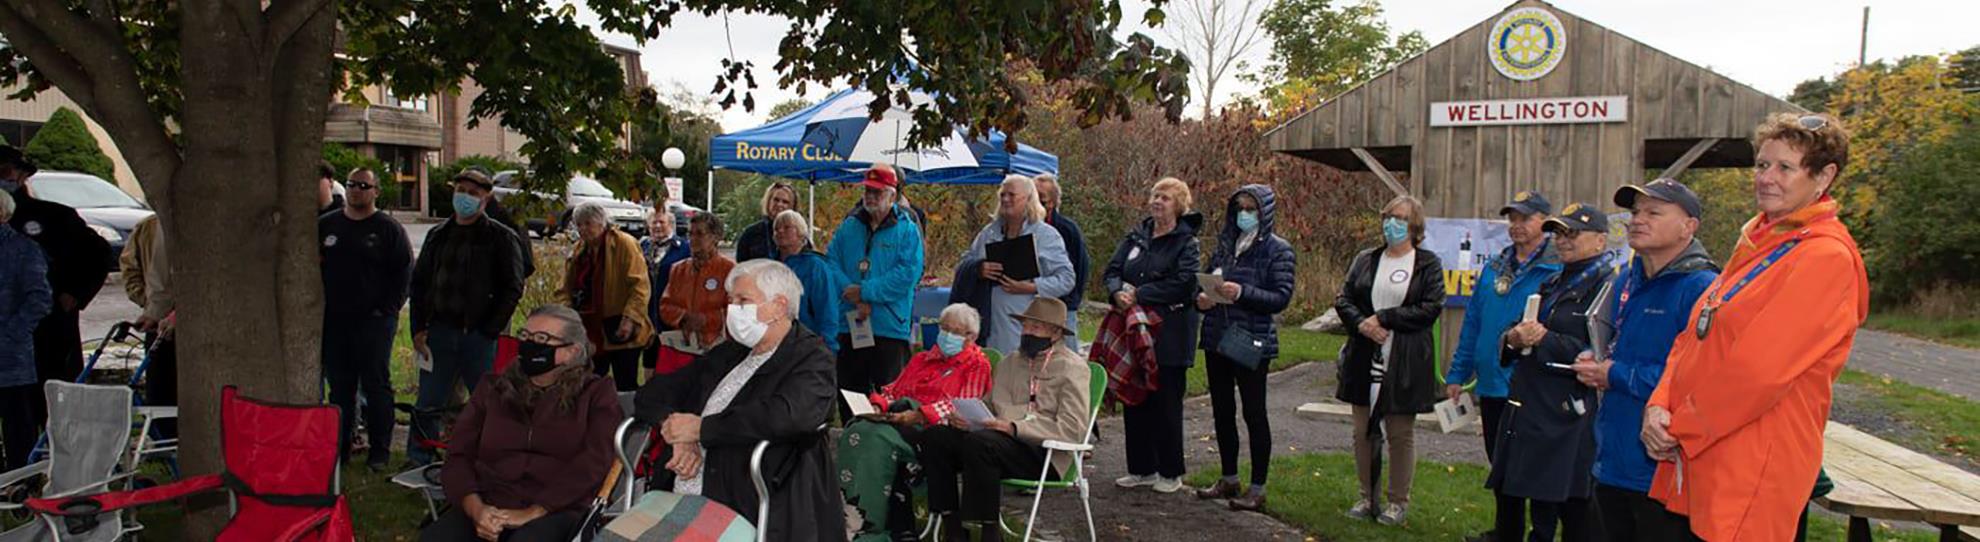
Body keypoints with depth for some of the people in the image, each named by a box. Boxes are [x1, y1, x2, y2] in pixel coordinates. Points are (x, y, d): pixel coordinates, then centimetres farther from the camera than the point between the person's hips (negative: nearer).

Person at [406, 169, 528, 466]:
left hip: (480, 335, -4)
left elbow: (513, 288, -5)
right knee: (427, 402, 7)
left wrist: (490, 330, -11)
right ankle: (417, 461, 17)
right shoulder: (438, 235, 14)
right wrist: (418, 328, 7)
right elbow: (419, 282, 17)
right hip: (440, 331, 4)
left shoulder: (501, 238, 0)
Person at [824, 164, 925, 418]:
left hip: (890, 328, -4)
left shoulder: (907, 230, -1)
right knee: (848, 391, 11)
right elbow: (831, 263, 3)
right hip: (848, 324, 4)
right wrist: (856, 301, -11)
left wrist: (866, 292, -14)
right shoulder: (848, 226, 11)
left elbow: (909, 273, -12)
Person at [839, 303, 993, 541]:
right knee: (856, 432, -27)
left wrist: (919, 415, -17)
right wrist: (877, 405, 2)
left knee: (881, 439, -33)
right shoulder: (922, 359, 30)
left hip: (933, 427, -6)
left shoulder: (977, 365, 9)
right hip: (898, 419, 6)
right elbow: (893, 390, 26)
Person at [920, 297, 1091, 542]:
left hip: (1040, 452, -7)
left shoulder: (1072, 367, 3)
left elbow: (1071, 428, -9)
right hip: (1000, 441, 7)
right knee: (934, 435, -15)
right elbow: (987, 405, 23)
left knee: (980, 442, -34)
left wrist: (1014, 428, -17)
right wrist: (964, 418, -2)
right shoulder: (1010, 363, 25)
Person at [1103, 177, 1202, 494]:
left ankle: (1170, 473, 13)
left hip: (1169, 336, -6)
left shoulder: (1186, 243, -5)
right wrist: (1117, 292, -15)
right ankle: (1142, 468, 22)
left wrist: (1138, 294, -18)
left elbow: (1183, 283, -18)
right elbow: (1112, 270, 7)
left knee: (1166, 403, 0)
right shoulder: (1136, 238, 12)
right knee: (1134, 401, 10)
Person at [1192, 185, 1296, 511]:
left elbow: (1282, 298, -12)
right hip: (1217, 338, 6)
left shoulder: (1278, 251, -5)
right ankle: (1229, 480, 25)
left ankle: (1257, 489, 7)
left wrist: (1242, 293, -24)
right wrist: (1201, 298, -6)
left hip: (1251, 343, -6)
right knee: (1222, 410, 12)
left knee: (1254, 413, 0)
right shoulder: (1226, 244, 10)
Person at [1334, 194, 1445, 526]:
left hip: (1404, 365, -4)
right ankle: (1367, 497, 21)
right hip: (1365, 361, 4)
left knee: (1400, 434, 4)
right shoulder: (1365, 260, 11)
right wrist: (1362, 323, -13)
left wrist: (1382, 318, -15)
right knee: (1363, 431, 8)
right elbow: (1343, 299, 7)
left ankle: (1398, 501, 15)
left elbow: (1431, 309, -11)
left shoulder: (1428, 264, -1)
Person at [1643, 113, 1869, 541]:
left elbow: (1758, 370, -20)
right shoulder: (1758, 244, 16)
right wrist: (1660, 407, -2)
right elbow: (1693, 337, 14)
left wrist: (1680, 428, -12)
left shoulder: (1826, 257, -13)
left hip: (1752, 474, -8)